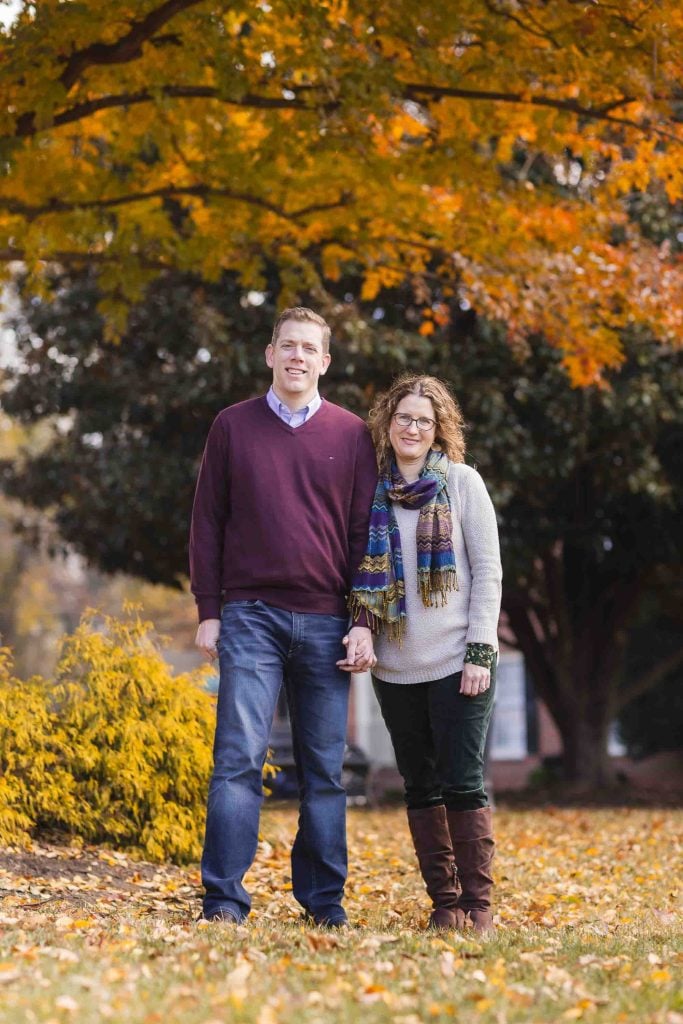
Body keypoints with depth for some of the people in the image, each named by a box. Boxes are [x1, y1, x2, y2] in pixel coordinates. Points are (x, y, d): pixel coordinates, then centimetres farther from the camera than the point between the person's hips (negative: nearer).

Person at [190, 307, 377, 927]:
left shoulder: (351, 435, 8)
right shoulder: (233, 427, 8)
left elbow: (366, 532, 7)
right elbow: (207, 522, 9)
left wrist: (364, 621, 0)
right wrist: (208, 612, 2)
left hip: (326, 622, 1)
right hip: (251, 617, -1)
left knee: (325, 769, 4)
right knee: (239, 757, -9)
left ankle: (325, 899, 12)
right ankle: (224, 899, -8)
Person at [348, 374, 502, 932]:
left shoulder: (462, 482, 0)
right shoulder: (374, 491, 8)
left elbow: (488, 570, -2)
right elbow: (364, 576, 14)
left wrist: (480, 651, -8)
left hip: (457, 664, -3)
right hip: (397, 668, 4)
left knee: (462, 785, -5)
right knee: (421, 788, 7)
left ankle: (478, 904, 3)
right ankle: (444, 901, 15)